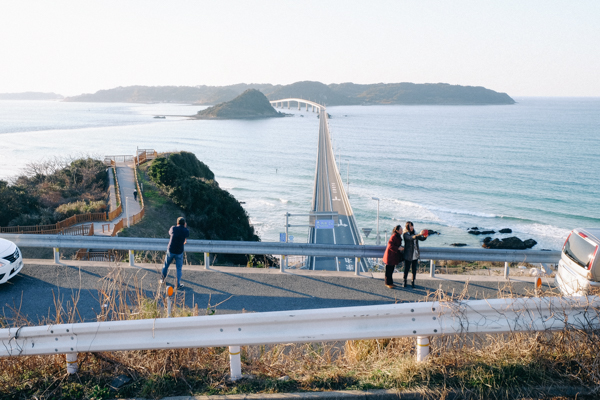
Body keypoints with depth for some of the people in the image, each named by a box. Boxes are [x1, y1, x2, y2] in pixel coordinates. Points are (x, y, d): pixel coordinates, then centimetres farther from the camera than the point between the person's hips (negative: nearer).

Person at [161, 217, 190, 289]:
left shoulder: (173, 228, -7)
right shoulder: (186, 231, -8)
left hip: (170, 251, 1)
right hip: (179, 253, -1)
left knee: (166, 265, 22)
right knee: (179, 269, 13)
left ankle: (163, 280, 39)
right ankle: (178, 285, 17)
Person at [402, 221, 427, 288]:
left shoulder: (414, 233, 8)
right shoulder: (405, 234, -8)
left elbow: (422, 239, 6)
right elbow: (410, 238, -28)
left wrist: (425, 236, -17)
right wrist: (419, 234, -39)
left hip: (415, 255, 5)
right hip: (408, 255, -5)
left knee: (414, 269, 7)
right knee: (406, 269, 4)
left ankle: (413, 282, 18)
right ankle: (405, 281, 19)